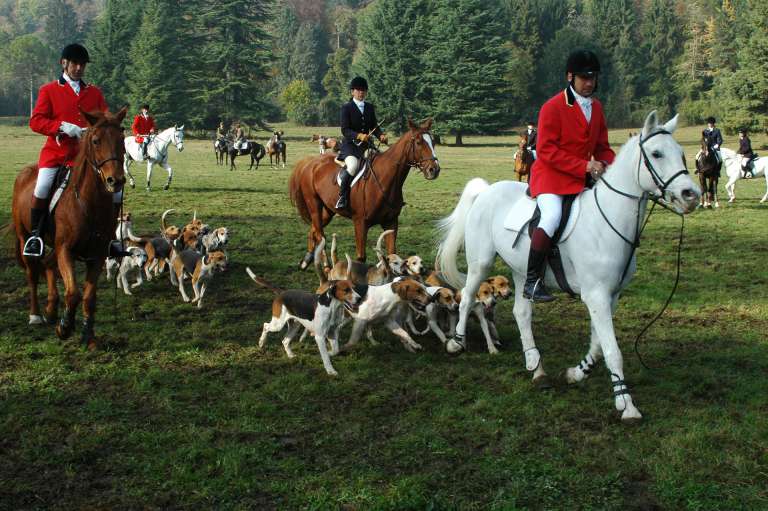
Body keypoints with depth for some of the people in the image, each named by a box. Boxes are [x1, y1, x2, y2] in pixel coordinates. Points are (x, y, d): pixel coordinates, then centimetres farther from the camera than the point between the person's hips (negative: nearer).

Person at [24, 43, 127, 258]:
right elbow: (35, 121, -2)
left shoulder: (95, 92, 16)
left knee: (116, 190, -7)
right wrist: (62, 126, -18)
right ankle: (35, 235, -11)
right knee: (42, 187, -29)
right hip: (56, 152, -3)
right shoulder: (49, 90, 7)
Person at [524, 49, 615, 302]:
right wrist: (585, 166, -21)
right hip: (551, 176, -8)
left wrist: (608, 165, -6)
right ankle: (532, 281, -24)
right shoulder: (553, 107, -10)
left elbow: (602, 146, 19)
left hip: (583, 177, 8)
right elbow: (547, 150, -16)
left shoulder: (596, 108, 12)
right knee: (552, 217, -31)